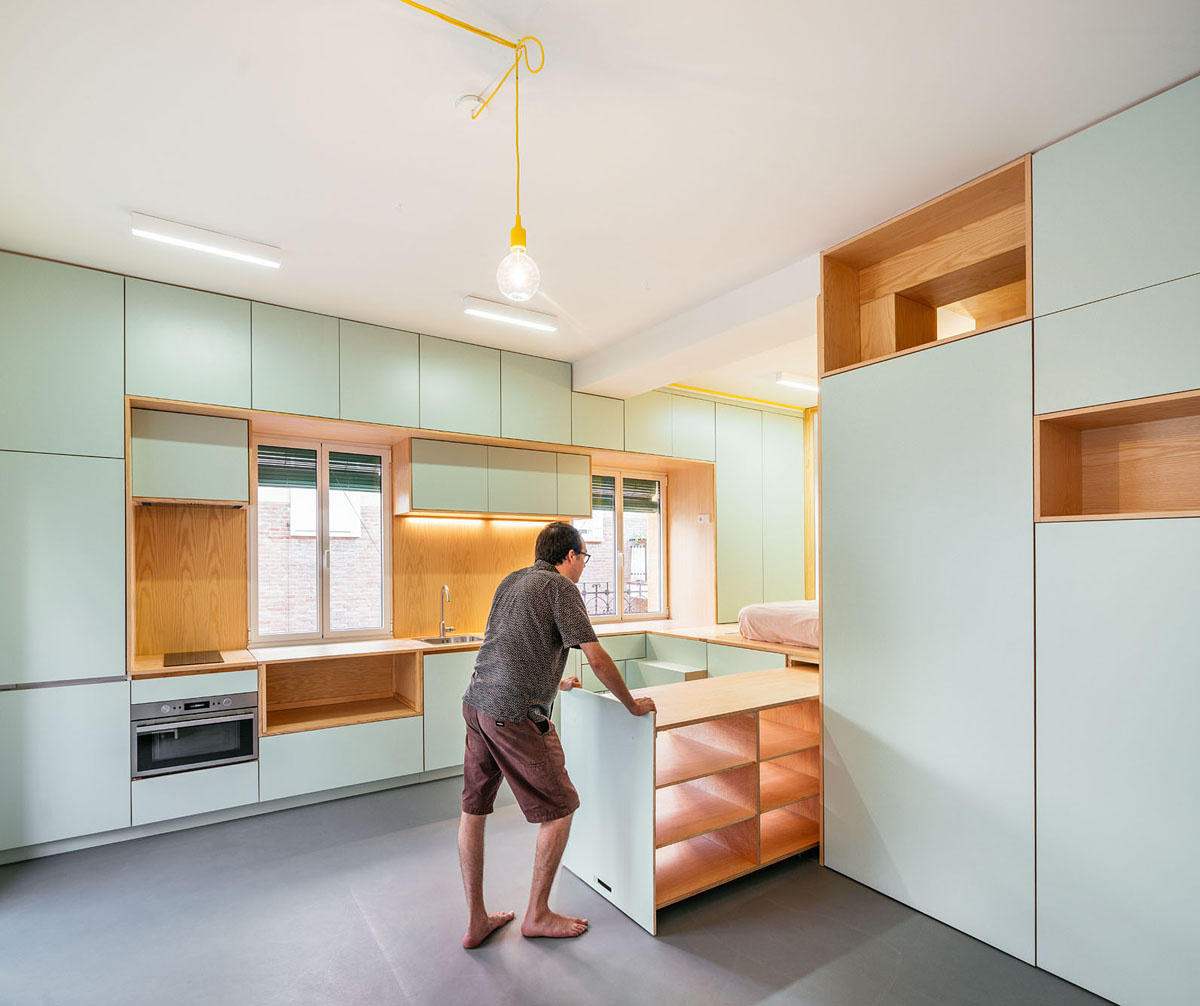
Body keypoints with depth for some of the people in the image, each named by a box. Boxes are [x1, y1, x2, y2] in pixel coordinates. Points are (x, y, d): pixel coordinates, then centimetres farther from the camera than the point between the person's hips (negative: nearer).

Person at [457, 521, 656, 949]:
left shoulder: (509, 582, 17)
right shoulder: (560, 586, -7)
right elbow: (597, 659, -11)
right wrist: (633, 704, 3)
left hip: (476, 702, 9)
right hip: (516, 715, -9)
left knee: (474, 809, 16)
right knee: (558, 809, 9)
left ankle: (476, 921, 30)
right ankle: (537, 914, 22)